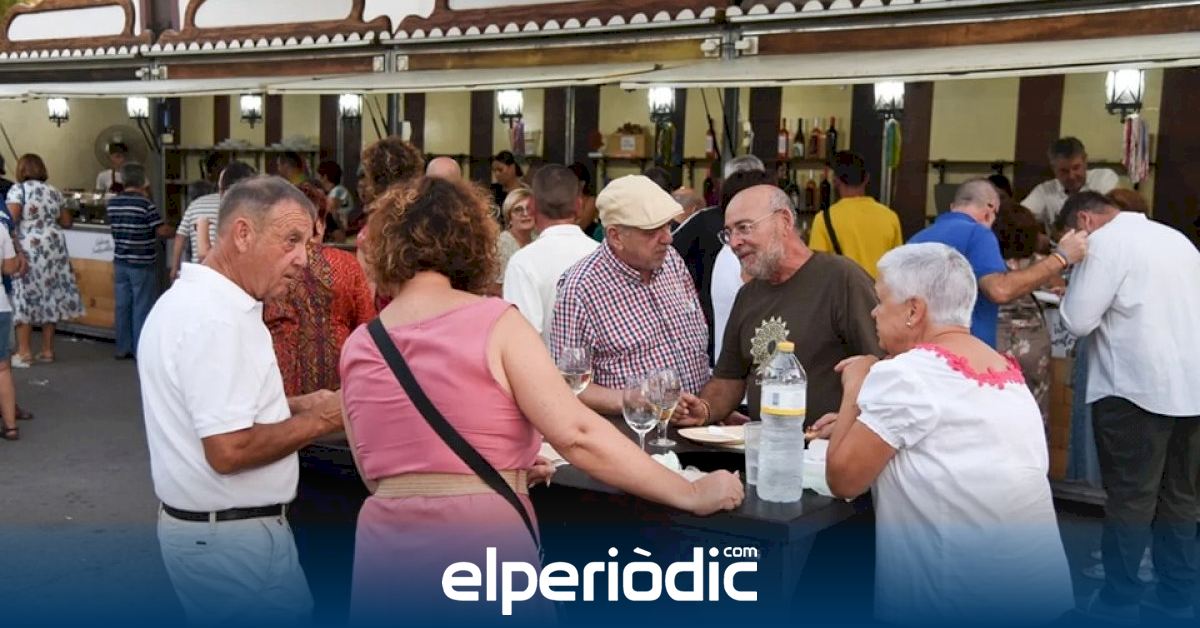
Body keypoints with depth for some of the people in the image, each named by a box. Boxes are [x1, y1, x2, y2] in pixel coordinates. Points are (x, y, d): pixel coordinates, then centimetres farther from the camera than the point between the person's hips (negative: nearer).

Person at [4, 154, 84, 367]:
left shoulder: (18, 189, -4)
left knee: (25, 298, 0)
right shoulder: (53, 191, 12)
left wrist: (15, 252, -14)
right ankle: (47, 350, 16)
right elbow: (66, 222, 18)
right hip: (54, 247, 5)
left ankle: (24, 353, 0)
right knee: (50, 296, 10)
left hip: (29, 250, -5)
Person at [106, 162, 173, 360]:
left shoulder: (112, 203, 4)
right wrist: (173, 231, 9)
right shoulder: (145, 204, -15)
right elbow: (162, 231, -15)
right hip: (142, 265, -6)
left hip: (120, 262, 6)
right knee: (142, 308, 0)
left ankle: (123, 348, 17)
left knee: (122, 306, 11)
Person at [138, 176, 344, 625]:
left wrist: (295, 406, 7)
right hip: (234, 537, -10)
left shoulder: (191, 298, 9)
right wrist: (317, 421, -15)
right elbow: (229, 450, -27)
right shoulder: (215, 318, -23)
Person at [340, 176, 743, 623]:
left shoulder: (357, 347, 7)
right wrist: (691, 494, -7)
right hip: (480, 545, -4)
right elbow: (575, 433, -15)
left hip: (386, 555, 4)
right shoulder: (494, 322, -7)